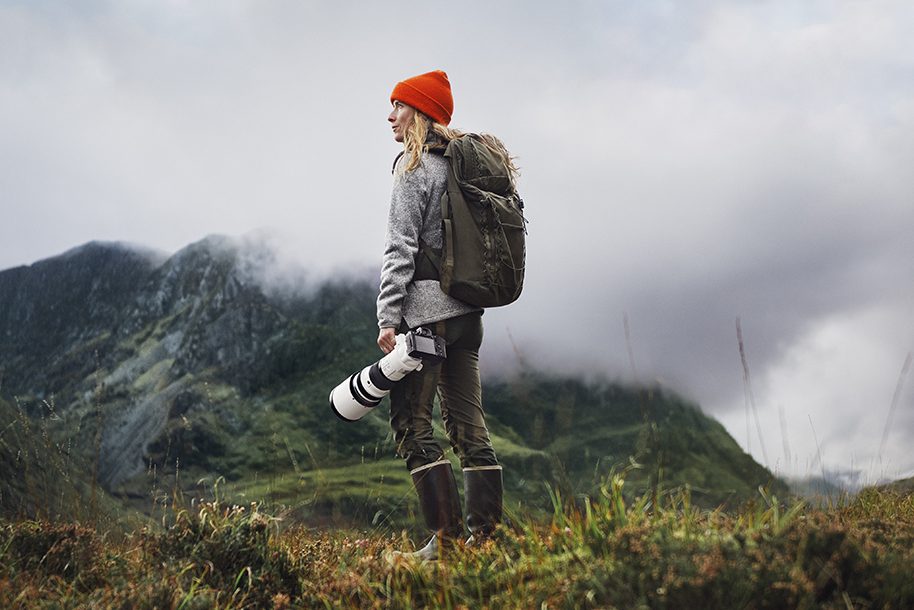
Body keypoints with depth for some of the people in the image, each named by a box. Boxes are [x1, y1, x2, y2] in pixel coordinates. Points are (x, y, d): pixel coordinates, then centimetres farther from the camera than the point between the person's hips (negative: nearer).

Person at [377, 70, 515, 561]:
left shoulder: (416, 169, -7)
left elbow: (401, 249, -14)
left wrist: (388, 317, -16)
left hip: (426, 306, -8)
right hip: (467, 309, 8)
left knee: (411, 423, -3)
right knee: (469, 424, 8)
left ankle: (448, 538, -4)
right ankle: (486, 535, 11)